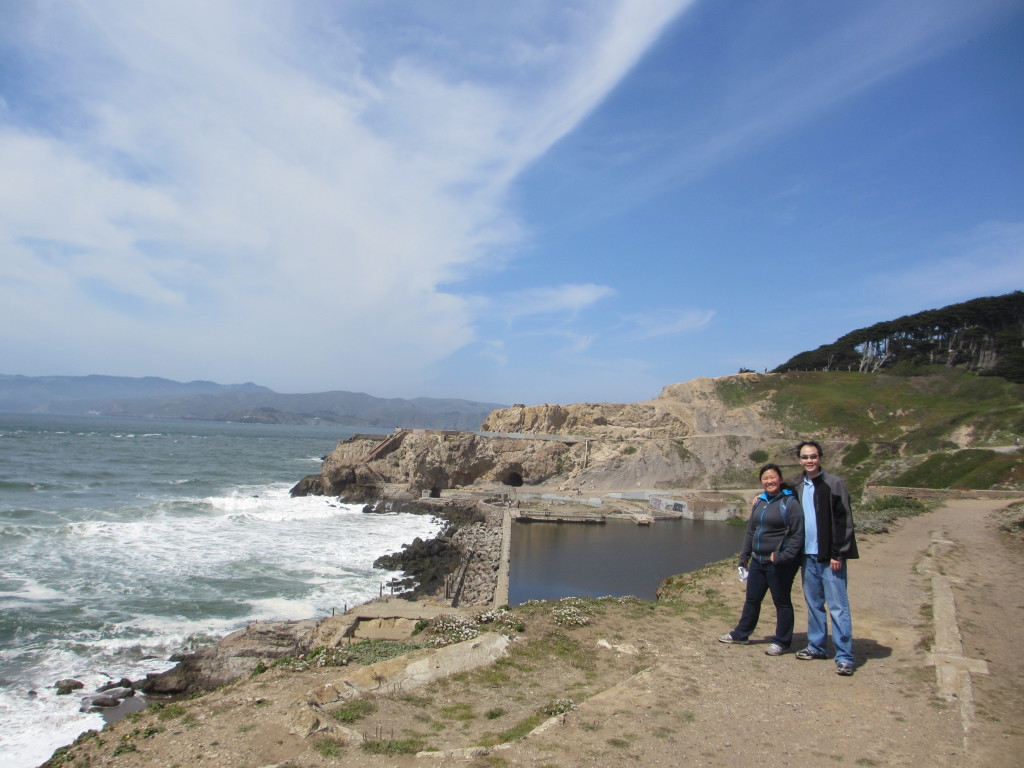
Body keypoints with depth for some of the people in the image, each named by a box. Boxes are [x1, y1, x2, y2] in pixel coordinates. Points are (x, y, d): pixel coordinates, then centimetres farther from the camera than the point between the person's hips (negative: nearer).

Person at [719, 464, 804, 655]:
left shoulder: (790, 503, -11)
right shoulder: (760, 502, 10)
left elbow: (798, 535, -15)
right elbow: (750, 531, 15)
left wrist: (783, 556, -22)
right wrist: (743, 558, 14)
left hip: (780, 565, -7)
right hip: (758, 561, 7)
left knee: (782, 602, 7)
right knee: (752, 599, 16)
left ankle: (782, 642, 20)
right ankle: (741, 634, 29)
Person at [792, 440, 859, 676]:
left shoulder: (834, 484, -8)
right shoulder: (796, 486, 9)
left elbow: (844, 521, -11)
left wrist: (838, 554, -14)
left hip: (830, 556, -6)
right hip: (808, 555, 6)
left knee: (838, 607, -3)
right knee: (813, 604, 15)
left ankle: (844, 656, 3)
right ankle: (816, 646, 27)